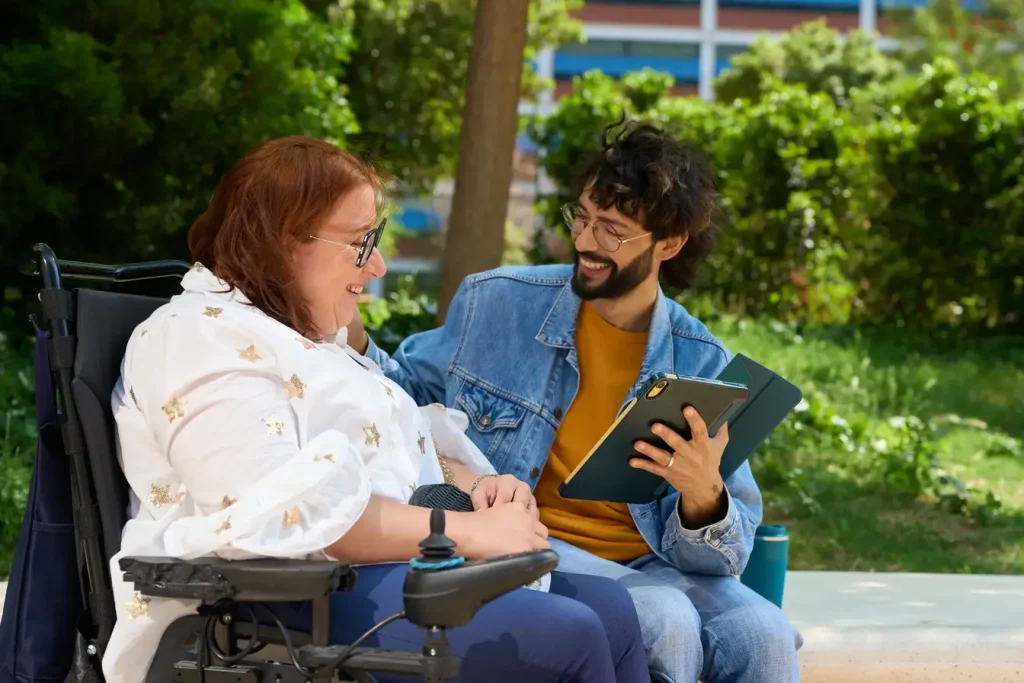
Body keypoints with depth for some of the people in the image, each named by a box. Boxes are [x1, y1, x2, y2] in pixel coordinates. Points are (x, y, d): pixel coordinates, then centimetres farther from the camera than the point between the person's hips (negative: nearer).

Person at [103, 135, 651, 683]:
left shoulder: (307, 336, 24)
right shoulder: (201, 340, -9)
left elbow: (395, 460, 26)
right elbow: (286, 509, -23)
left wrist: (473, 486, 3)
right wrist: (466, 531, -21)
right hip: (308, 600, -10)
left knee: (607, 607, -9)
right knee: (568, 639, -23)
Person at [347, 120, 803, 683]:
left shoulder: (704, 365, 1)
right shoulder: (497, 303, 2)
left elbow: (725, 553, -2)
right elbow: (411, 390, 19)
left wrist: (703, 497, -25)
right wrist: (355, 345, -3)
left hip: (648, 565, 2)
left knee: (762, 634, -29)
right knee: (666, 621, -31)